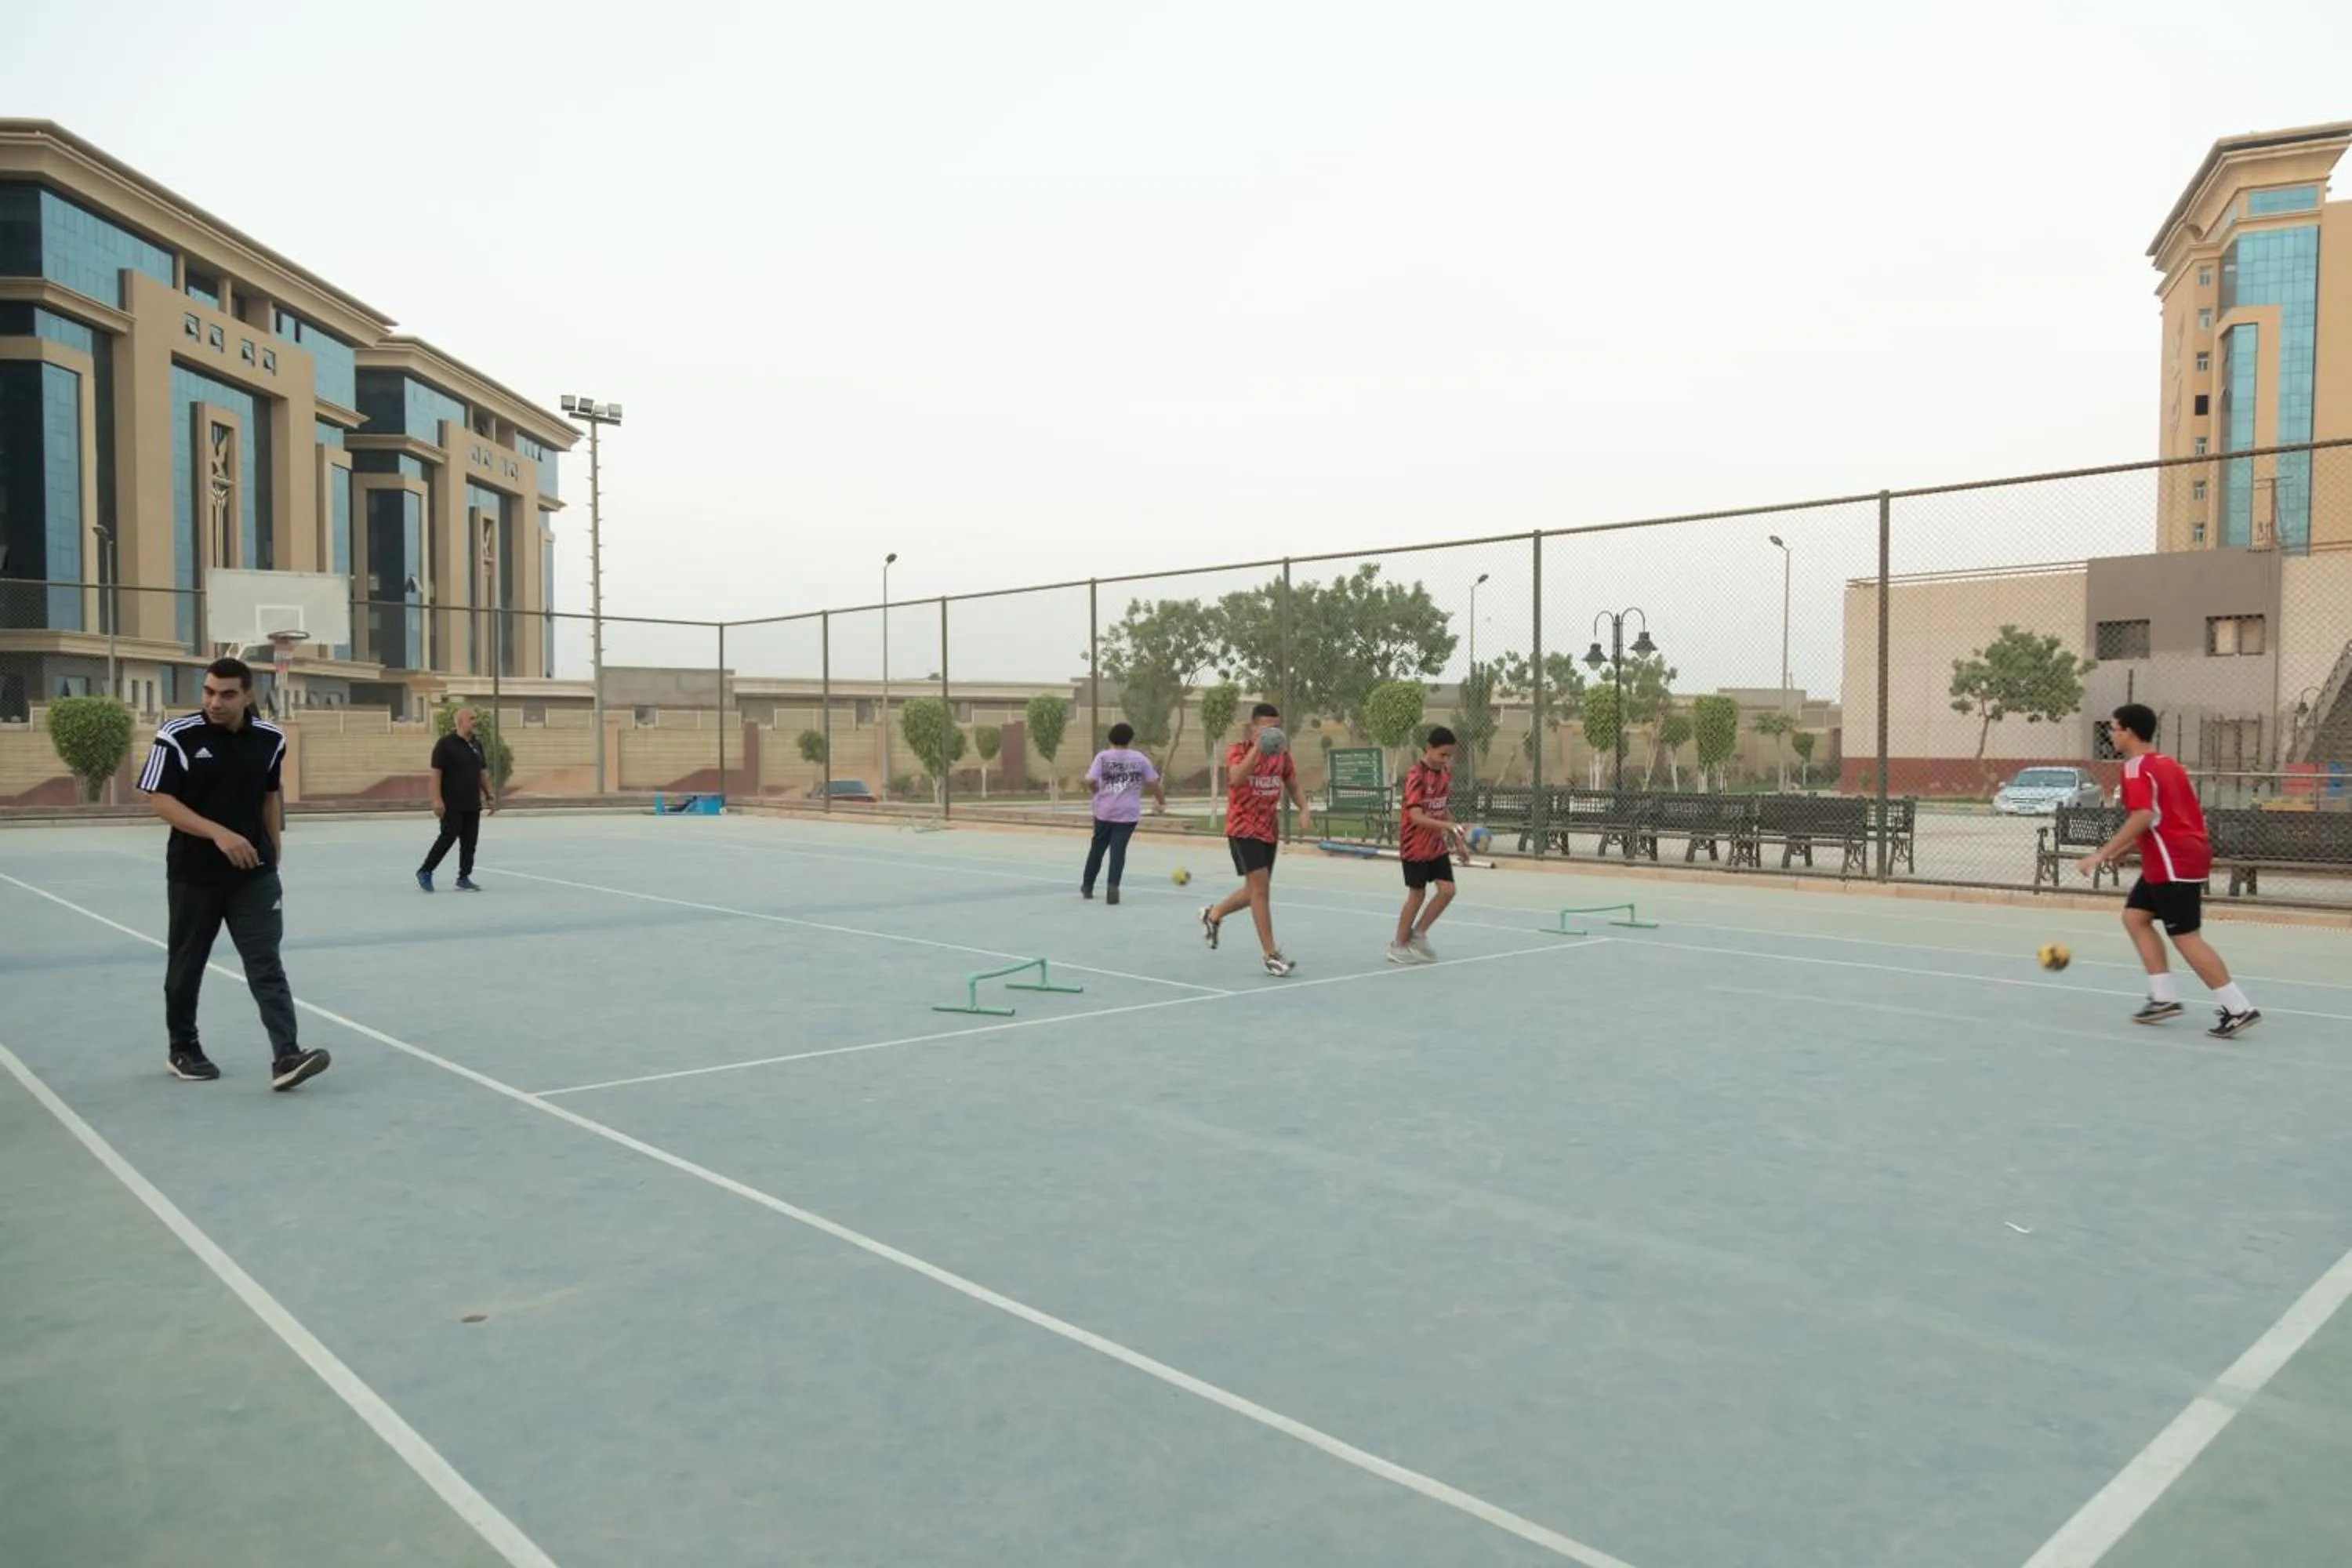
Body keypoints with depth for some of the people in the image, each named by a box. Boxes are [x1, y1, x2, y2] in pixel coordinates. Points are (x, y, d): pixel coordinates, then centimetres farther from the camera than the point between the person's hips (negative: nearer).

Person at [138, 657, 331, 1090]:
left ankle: (285, 1056, -13)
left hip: (254, 873, 2)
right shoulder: (177, 736, -10)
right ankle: (182, 1049, 31)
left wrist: (275, 852, 14)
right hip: (193, 873, -1)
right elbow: (160, 800, -12)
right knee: (187, 965, 13)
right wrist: (219, 833, -24)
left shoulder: (270, 739, 0)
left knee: (266, 965, -6)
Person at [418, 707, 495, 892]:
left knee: (470, 841, 5)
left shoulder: (477, 745, 12)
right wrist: (437, 799, -18)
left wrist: (489, 795, 13)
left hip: (473, 804, 7)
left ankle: (464, 878, 12)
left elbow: (483, 772, 18)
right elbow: (436, 773, -12)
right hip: (452, 804, -7)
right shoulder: (445, 744, -9)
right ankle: (425, 872, 11)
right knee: (448, 837, -5)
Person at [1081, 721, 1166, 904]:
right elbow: (1153, 783, 4)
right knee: (1118, 850, 0)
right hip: (1128, 813, -1)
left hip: (1104, 811, 1)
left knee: (1097, 848, 16)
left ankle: (1087, 886, 28)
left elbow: (1090, 781, -10)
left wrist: (1100, 791, 11)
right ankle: (1113, 887, -15)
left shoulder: (1102, 757, -2)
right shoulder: (1140, 759, 2)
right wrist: (1161, 802, 20)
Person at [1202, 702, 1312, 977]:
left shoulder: (1281, 753, 4)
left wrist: (1303, 810, -4)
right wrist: (1257, 747, -40)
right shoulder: (1238, 750, -12)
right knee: (1261, 887, -13)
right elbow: (1236, 778, -33)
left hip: (1269, 830, 7)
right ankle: (1271, 955, -9)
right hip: (1243, 829, -6)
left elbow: (1294, 786, 15)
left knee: (1256, 891, 15)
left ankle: (1213, 915, 40)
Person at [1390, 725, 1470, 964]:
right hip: (1415, 845, -6)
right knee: (1417, 894, 2)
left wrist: (1454, 833, 8)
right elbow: (1416, 816, -29)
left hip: (1437, 844, 7)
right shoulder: (1416, 776, -21)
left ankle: (1418, 934, 17)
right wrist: (1448, 825, -40)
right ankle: (1399, 945, 19)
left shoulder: (1446, 773, 2)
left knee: (1447, 890, 0)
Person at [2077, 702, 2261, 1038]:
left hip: (2175, 862, -10)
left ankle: (2240, 1009, -4)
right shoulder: (2165, 763, 16)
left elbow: (2144, 817, -25)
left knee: (2186, 937, -6)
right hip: (2178, 858, 10)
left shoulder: (2136, 767, -13)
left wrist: (2102, 854, -24)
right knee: (2135, 916, 13)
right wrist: (2123, 849, 26)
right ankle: (2163, 997, 11)